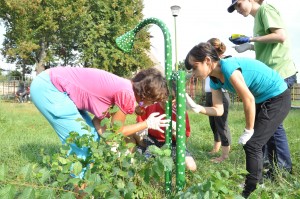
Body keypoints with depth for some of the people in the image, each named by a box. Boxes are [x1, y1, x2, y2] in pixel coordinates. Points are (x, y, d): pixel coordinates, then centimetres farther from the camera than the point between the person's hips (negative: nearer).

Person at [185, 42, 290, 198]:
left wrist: (248, 131, -15)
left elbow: (249, 99, -25)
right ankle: (255, 182, 32)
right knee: (250, 144, 14)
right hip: (263, 100, 9)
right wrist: (196, 107, -16)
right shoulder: (215, 80, -3)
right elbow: (219, 110, -1)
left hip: (278, 98, -9)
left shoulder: (228, 67, -29)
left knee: (252, 144, -8)